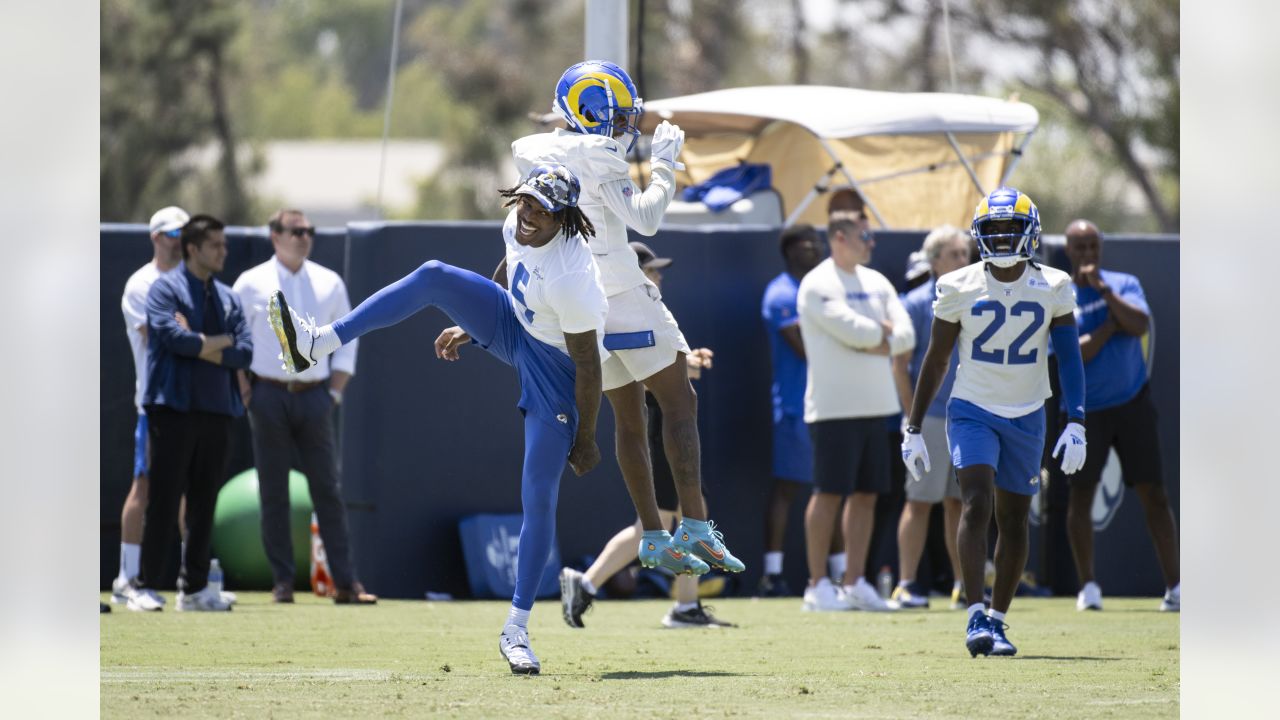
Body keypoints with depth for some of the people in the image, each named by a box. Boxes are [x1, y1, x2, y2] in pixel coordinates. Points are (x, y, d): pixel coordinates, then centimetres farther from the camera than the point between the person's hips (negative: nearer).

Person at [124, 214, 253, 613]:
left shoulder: (228, 298, 16)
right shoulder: (165, 288, -1)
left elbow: (244, 353, 5)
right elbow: (174, 336, -17)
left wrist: (198, 344, -7)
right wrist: (221, 342, -5)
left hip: (217, 411, 6)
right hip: (174, 407, -6)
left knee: (205, 502, 7)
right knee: (164, 500, -7)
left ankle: (194, 588, 13)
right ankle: (144, 587, -4)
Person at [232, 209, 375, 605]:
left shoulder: (330, 284, 9)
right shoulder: (251, 284, 2)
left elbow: (347, 339, 14)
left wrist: (335, 392, 4)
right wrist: (246, 394, -4)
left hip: (314, 395, 2)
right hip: (268, 395, -2)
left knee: (328, 489, -1)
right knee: (273, 493, 1)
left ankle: (345, 583, -2)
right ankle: (282, 582, 5)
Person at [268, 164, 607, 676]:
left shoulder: (571, 277, -35)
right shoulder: (518, 225, -12)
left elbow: (589, 364, -25)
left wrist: (585, 440, -17)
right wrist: (468, 327, 20)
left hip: (556, 370, -7)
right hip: (513, 327, 7)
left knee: (539, 499, -8)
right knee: (434, 277, -14)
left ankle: (516, 630, 5)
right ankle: (317, 345, -16)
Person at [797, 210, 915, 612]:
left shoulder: (876, 283, 14)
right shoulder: (818, 285, -8)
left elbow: (905, 337, 5)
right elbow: (852, 330, -20)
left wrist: (874, 343, -11)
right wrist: (884, 331, -2)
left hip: (875, 405, 7)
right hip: (834, 407, -7)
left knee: (866, 494, 7)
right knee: (829, 492, -5)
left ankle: (855, 583, 12)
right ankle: (817, 586, -1)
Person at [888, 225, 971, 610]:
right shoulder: (917, 303, -5)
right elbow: (900, 364, -6)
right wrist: (912, 414, -10)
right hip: (931, 417, -5)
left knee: (961, 502, 8)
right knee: (920, 501, -4)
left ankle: (964, 585, 12)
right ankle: (906, 585, -2)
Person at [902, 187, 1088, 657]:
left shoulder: (1052, 289, -3)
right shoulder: (959, 288, -4)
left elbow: (1069, 358, -4)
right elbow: (935, 361, 2)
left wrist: (1076, 424, -15)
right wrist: (913, 430, 2)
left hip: (1027, 418, 2)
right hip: (973, 411, -2)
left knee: (1014, 522, 6)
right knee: (976, 504, -19)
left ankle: (998, 620, 18)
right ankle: (975, 617, -23)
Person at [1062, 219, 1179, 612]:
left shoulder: (1124, 284, 4)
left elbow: (1141, 325, -15)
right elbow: (1073, 355, -13)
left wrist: (1104, 290, -20)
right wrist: (1111, 324, -12)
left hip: (1133, 403, 1)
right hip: (1086, 412, -1)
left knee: (1153, 494, -3)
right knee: (1081, 493, -2)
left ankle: (1174, 587, -2)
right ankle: (1088, 586, 8)